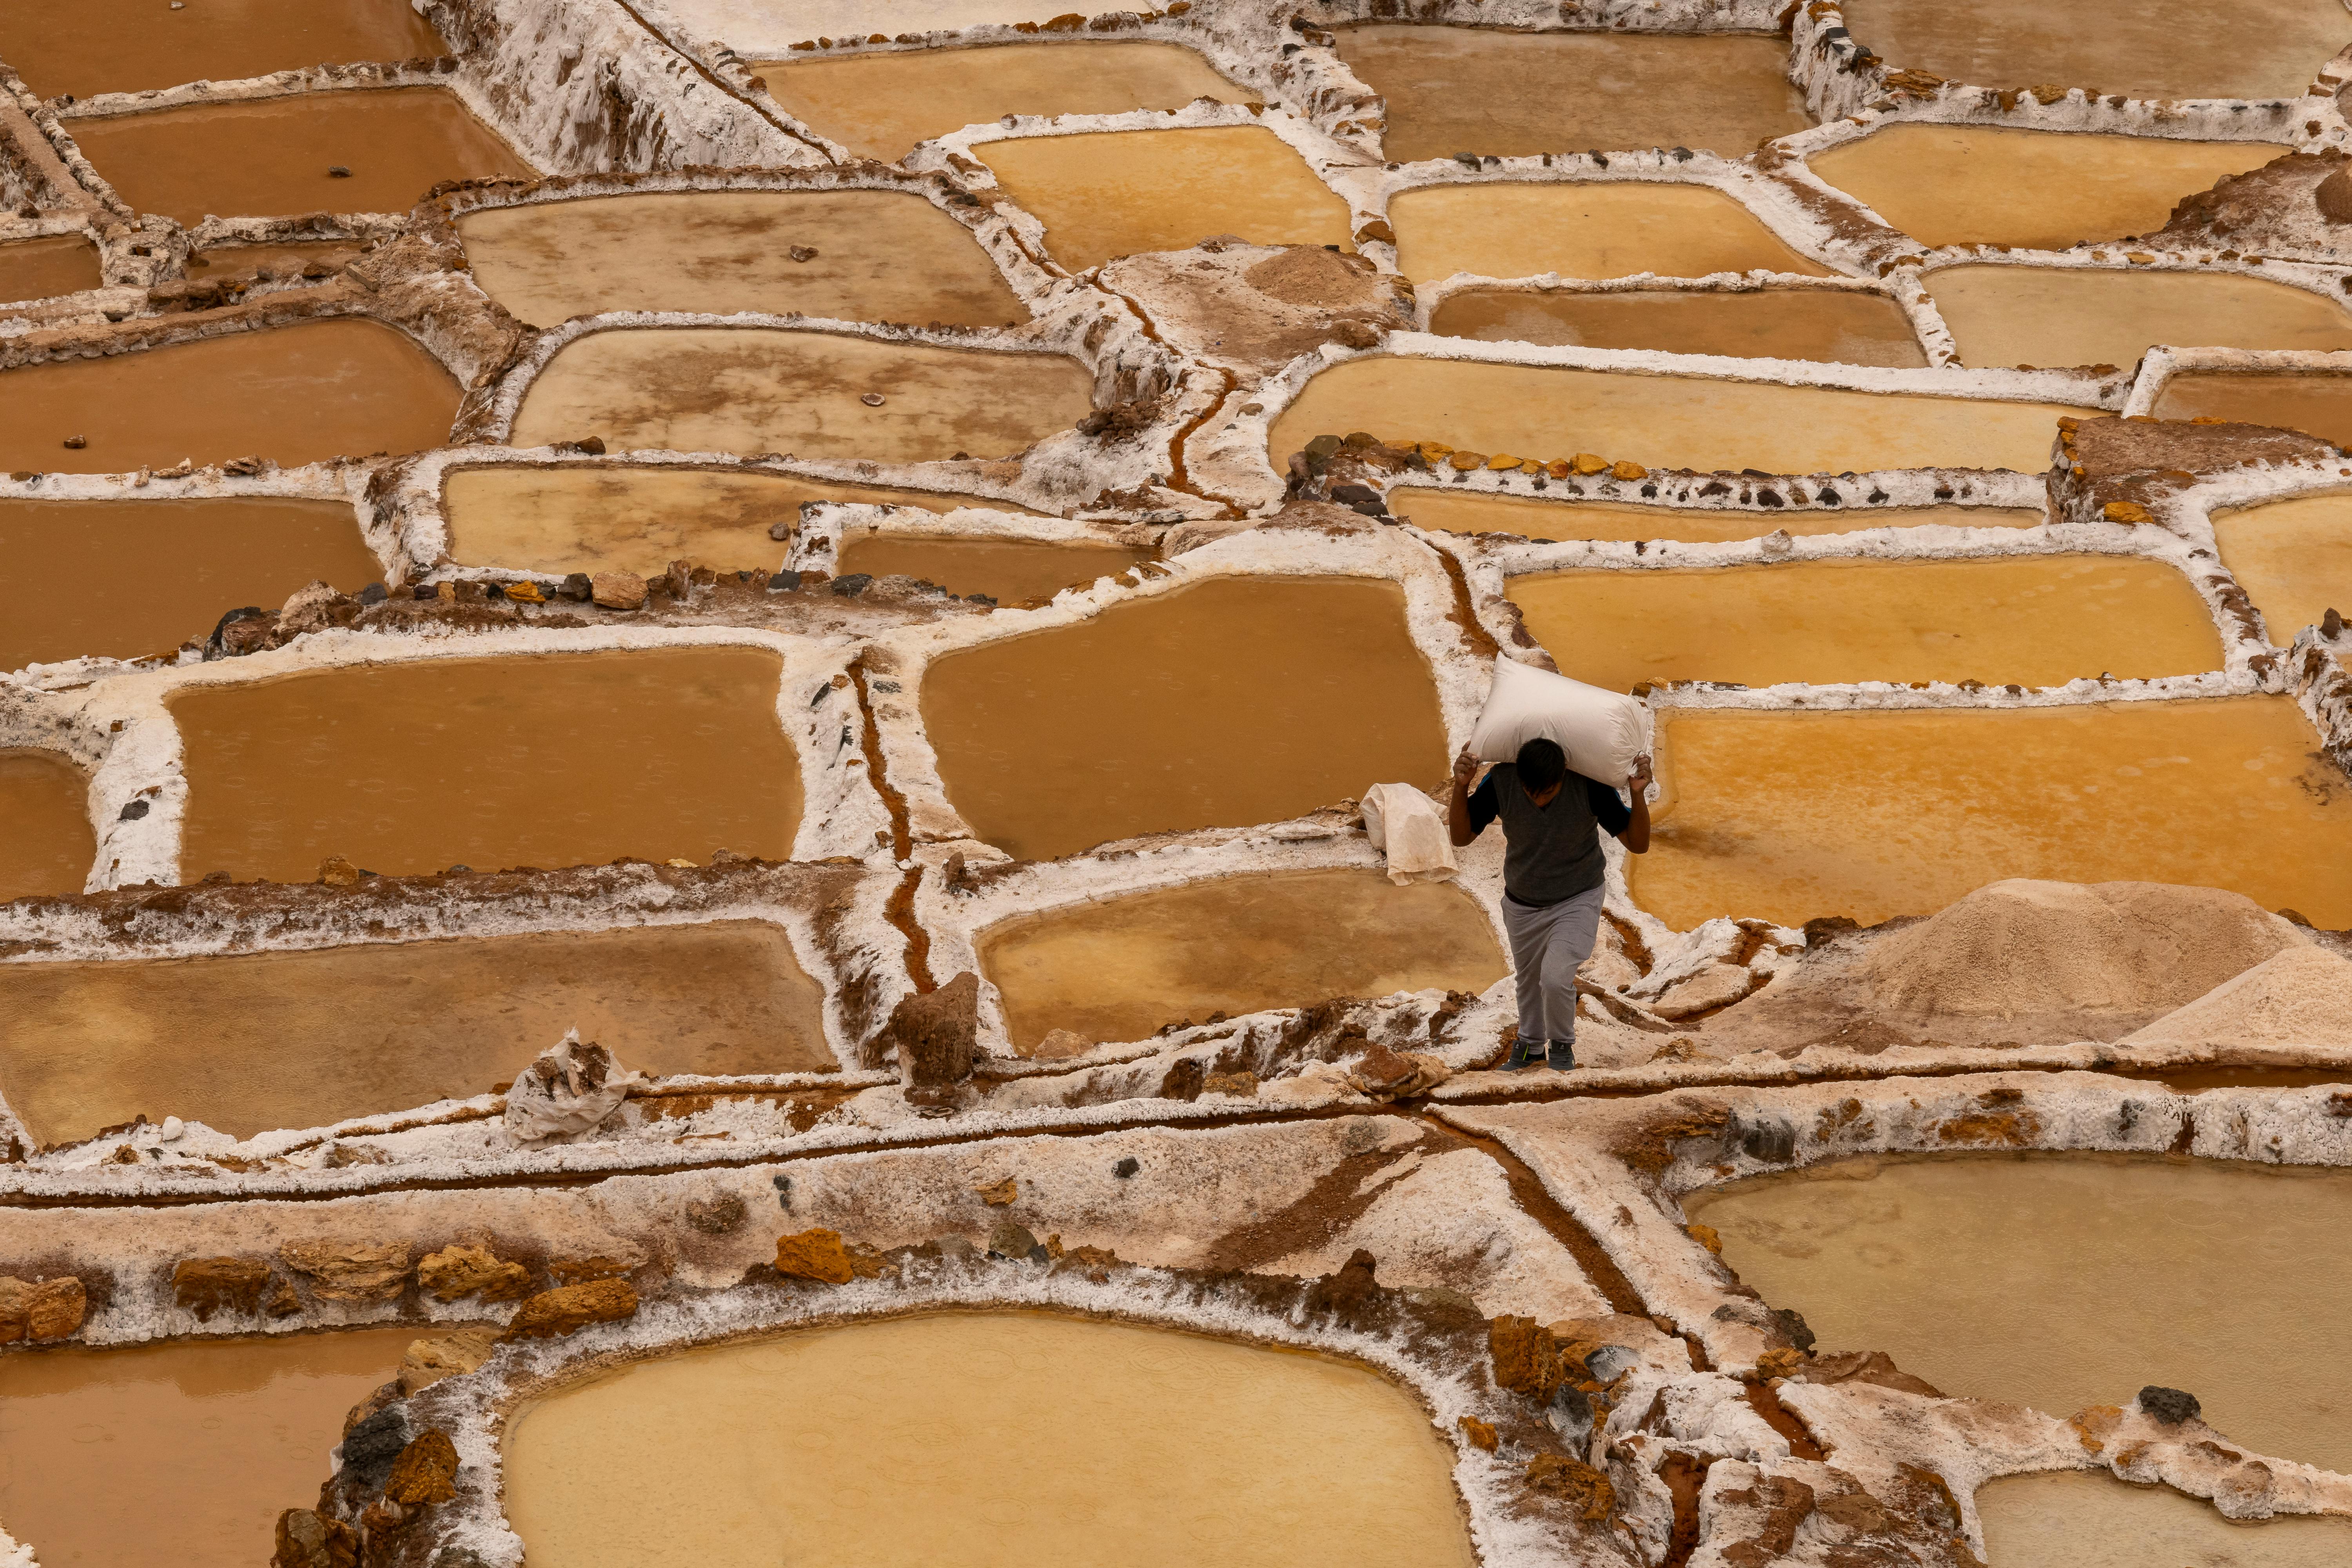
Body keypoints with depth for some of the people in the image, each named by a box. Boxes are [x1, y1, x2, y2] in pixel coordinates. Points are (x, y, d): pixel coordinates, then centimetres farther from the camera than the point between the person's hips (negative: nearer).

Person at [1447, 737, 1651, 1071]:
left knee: (1556, 977, -21)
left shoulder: (1589, 785, -29)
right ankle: (1530, 1044, 49)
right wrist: (1461, 787, -31)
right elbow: (1461, 837, -15)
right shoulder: (1501, 781, -26)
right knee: (1528, 979, 21)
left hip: (1577, 900, -3)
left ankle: (1562, 1045, 9)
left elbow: (1638, 844, -22)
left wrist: (1638, 795, -38)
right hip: (1523, 903, 3)